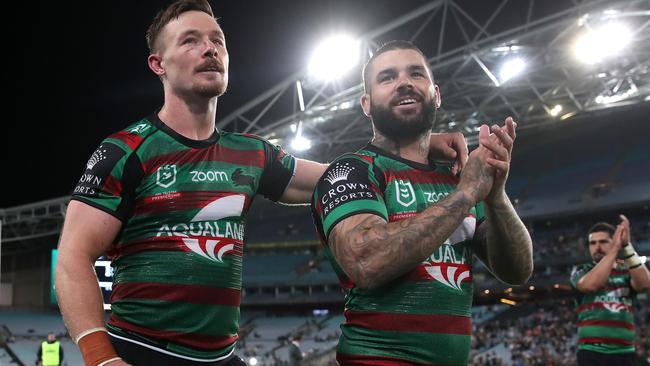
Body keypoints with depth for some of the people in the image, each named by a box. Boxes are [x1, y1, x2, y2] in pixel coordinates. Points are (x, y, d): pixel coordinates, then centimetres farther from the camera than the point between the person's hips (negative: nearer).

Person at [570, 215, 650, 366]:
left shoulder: (627, 272, 11)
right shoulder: (580, 271, 8)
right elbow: (591, 284, -17)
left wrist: (626, 246, -20)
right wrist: (615, 248, -17)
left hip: (623, 352, 2)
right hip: (591, 351, -2)